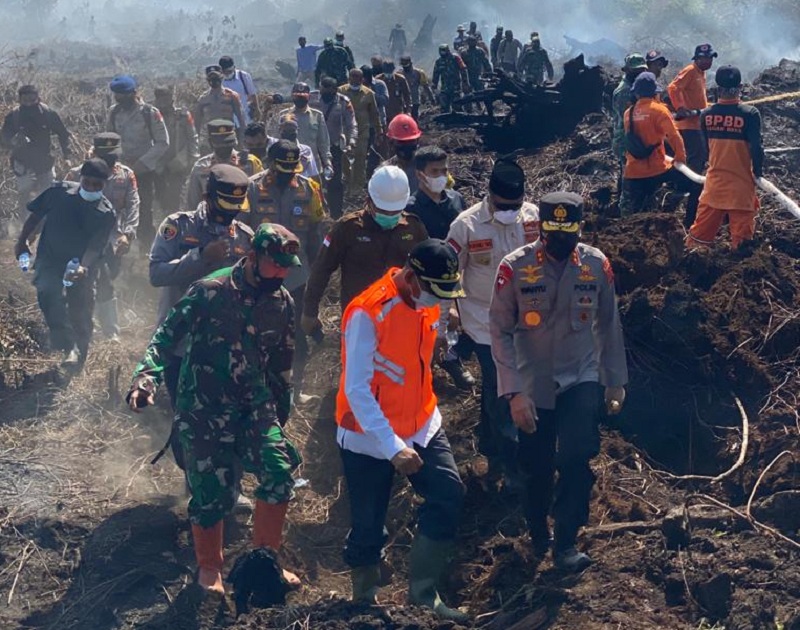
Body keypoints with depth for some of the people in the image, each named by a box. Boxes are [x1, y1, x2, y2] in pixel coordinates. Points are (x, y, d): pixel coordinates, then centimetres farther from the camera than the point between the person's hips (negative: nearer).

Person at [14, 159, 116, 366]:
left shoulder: (106, 213, -11)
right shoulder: (60, 191, -9)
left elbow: (95, 246, -18)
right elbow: (36, 215, 5)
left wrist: (83, 267, -36)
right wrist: (21, 242, 8)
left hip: (80, 265, 1)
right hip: (50, 258, -1)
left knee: (80, 309, 2)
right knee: (48, 292, -27)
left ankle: (78, 353, 23)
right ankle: (68, 345, -24)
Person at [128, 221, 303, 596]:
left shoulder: (283, 303, 3)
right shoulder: (210, 292, -13)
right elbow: (167, 337, -12)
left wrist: (281, 410, 19)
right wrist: (145, 378, -27)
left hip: (254, 404, 4)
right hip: (203, 409, -4)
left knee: (279, 472, -11)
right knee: (213, 491, -1)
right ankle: (209, 568, 25)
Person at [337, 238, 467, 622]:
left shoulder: (426, 303, -1)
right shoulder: (368, 313, -24)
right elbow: (356, 390, -26)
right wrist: (392, 447, -31)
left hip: (421, 426, 6)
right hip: (369, 438, -6)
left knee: (448, 496, -8)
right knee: (368, 525, 4)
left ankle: (423, 595, 3)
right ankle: (364, 601, 28)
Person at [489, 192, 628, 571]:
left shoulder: (597, 265, -6)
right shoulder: (515, 268, -13)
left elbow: (608, 325, 6)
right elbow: (500, 331, -10)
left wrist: (616, 381, 10)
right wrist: (514, 391, -15)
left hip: (582, 379, 1)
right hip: (533, 385, 0)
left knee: (576, 459, -17)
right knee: (536, 467, 10)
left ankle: (565, 541, -2)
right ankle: (537, 531, 37)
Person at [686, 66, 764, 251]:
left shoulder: (706, 114, -3)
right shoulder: (749, 114, -14)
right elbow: (756, 148, -15)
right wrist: (758, 172, 1)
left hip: (715, 181, 4)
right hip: (741, 182, -3)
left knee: (701, 231, 11)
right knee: (741, 234, 5)